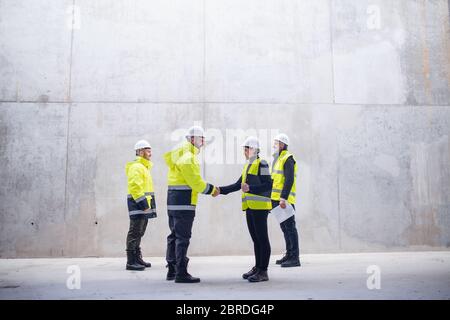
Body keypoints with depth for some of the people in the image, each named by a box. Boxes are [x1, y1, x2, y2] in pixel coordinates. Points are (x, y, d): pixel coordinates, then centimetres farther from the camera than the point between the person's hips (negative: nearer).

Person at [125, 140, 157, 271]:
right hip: (138, 205, -10)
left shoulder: (144, 167, 22)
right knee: (135, 233, -8)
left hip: (144, 205, 10)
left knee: (139, 233, 15)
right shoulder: (136, 167, -11)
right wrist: (143, 203, -24)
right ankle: (131, 262, -5)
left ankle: (137, 258, 23)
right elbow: (135, 187, -21)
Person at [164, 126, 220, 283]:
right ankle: (181, 273, -2)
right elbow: (195, 181, -15)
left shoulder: (178, 154, 17)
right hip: (184, 202, -10)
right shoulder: (188, 157, -13)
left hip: (173, 201, 10)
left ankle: (172, 270, 24)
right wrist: (211, 189, -3)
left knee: (174, 235, 15)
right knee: (183, 237, -6)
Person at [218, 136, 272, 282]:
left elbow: (268, 185, -17)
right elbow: (238, 184, 20)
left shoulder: (261, 164, -9)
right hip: (250, 207, 9)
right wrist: (221, 190, 12)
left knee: (262, 238, -4)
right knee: (255, 238, 14)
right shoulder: (247, 166, 19)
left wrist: (250, 188, -26)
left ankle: (263, 271, 2)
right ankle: (257, 267, 23)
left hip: (260, 207, -9)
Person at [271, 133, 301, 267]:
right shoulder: (278, 159, 21)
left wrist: (283, 198, -26)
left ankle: (295, 258, -4)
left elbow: (289, 180, -19)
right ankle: (289, 254, 23)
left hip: (285, 200, -10)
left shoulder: (288, 159, -8)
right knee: (284, 227, 14)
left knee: (289, 227, -8)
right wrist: (273, 199, 21)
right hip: (277, 200, 10)